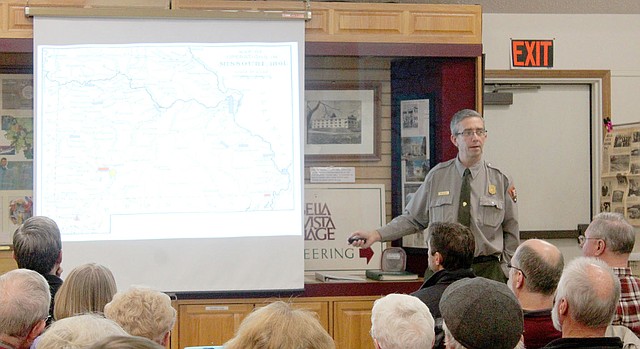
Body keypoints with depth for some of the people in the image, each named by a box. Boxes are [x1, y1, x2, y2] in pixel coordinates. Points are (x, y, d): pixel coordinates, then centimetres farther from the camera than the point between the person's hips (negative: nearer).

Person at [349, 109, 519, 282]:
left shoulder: (500, 180, 4)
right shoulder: (437, 176, 4)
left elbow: (511, 231, 10)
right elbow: (412, 218, 7)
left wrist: (501, 264, 1)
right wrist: (377, 234, -4)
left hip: (488, 271, 0)